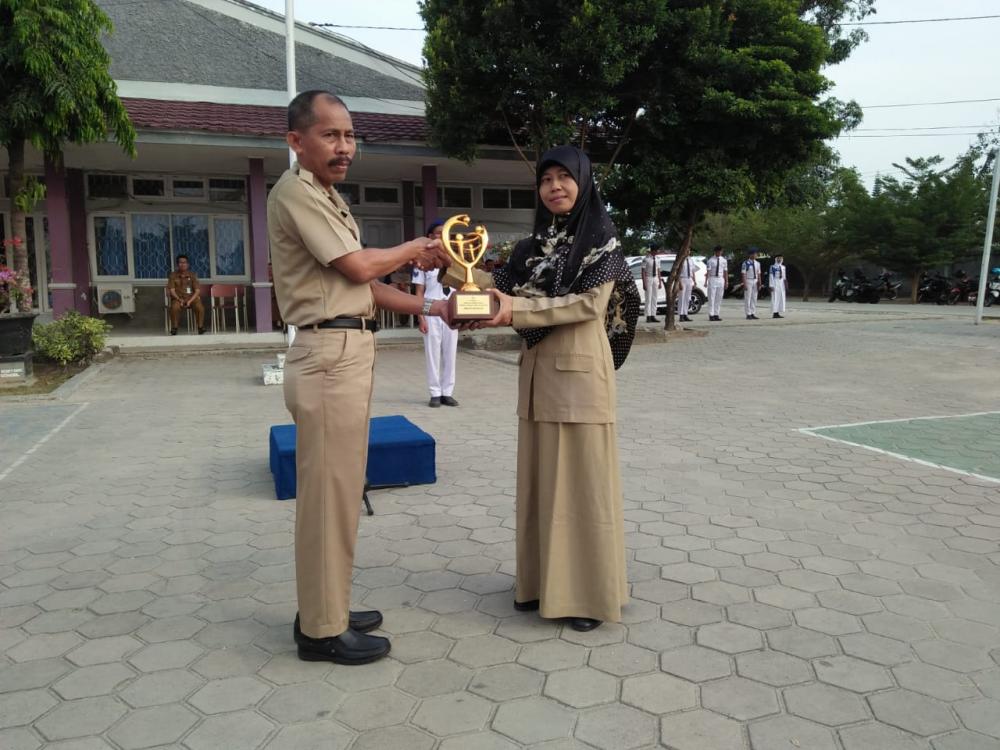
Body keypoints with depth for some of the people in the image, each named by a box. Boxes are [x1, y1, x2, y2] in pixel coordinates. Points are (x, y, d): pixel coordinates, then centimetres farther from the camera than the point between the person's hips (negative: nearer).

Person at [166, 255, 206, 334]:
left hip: (191, 297, 1)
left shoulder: (192, 275, 6)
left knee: (200, 307, -31)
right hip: (178, 298, -1)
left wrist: (190, 301, -15)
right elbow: (172, 290, -1)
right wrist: (179, 300, -19)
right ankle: (174, 328, -18)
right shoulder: (173, 275, 4)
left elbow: (197, 290, 0)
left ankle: (200, 327, -15)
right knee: (175, 307, -35)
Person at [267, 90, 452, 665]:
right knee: (329, 493, -3)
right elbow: (359, 267, -13)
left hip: (348, 356, 10)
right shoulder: (296, 192, -8)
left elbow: (367, 287, 18)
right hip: (330, 355, -10)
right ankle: (323, 630, 10)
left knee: (338, 489, 15)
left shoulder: (329, 199, 21)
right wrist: (416, 247, 4)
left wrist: (431, 308, 10)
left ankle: (324, 610, 27)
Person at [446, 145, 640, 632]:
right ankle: (544, 580, 21)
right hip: (538, 368, 6)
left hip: (580, 367, -6)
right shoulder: (534, 244, 15)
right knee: (541, 474, 9)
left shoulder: (601, 238, -3)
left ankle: (590, 591, 10)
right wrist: (454, 267, -9)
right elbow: (503, 285, 6)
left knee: (583, 475, -1)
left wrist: (518, 311, -20)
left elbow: (591, 303, -14)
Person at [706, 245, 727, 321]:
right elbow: (708, 271, -11)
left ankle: (716, 315, 9)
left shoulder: (723, 260, 9)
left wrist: (726, 282, 6)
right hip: (712, 279, -4)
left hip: (721, 280, 4)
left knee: (719, 298, 5)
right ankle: (711, 315, -1)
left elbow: (725, 272, 11)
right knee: (711, 298, -5)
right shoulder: (711, 260, -4)